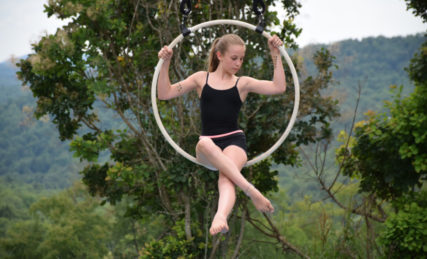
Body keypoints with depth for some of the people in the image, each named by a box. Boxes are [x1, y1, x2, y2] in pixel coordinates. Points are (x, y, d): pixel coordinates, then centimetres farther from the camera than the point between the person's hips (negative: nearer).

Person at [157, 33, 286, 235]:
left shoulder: (242, 83, 15)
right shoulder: (201, 79, 16)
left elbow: (279, 87, 3)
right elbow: (164, 93, 11)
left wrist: (275, 54, 1)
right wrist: (165, 63, 0)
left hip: (235, 142, 0)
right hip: (207, 148, 0)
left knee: (226, 177, -34)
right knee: (204, 143, -38)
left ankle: (221, 217, -63)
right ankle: (251, 191, -44)